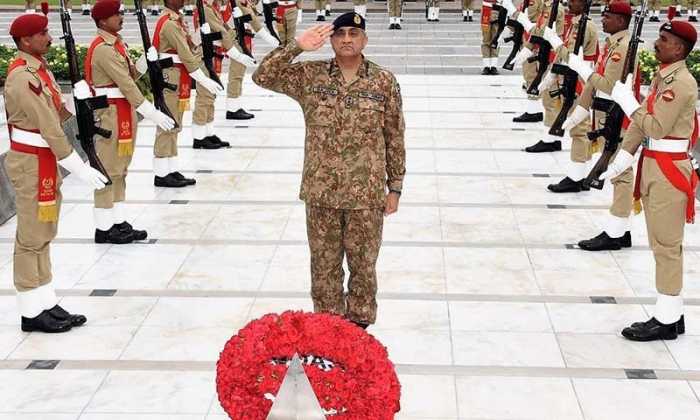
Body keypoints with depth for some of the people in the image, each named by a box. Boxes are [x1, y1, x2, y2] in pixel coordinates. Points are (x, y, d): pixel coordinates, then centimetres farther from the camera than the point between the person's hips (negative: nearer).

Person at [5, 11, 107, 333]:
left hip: (46, 161, 10)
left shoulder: (40, 70, 11)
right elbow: (48, 128, -22)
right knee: (31, 238, -2)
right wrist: (79, 168, -20)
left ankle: (46, 304, 22)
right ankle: (32, 313, 7)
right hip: (31, 163, -10)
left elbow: (56, 116, 13)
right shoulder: (22, 78, -19)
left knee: (44, 236, 13)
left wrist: (77, 99, -4)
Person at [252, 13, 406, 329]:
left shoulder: (384, 81, -4)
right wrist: (297, 47, -18)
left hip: (366, 194, -1)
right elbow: (263, 76, -9)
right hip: (321, 192, 1)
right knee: (324, 265, 13)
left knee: (363, 264, 11)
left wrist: (394, 188, 1)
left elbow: (395, 138, 1)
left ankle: (359, 325, 30)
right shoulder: (309, 75, -1)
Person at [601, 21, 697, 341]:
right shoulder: (662, 77, 14)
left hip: (669, 170, -10)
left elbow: (656, 128, -22)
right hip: (653, 165, 10)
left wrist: (627, 101, -14)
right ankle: (672, 315, 23)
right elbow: (641, 121, 14)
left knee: (666, 245, -3)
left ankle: (667, 321, 5)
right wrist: (623, 158, 10)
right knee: (661, 243, 14)